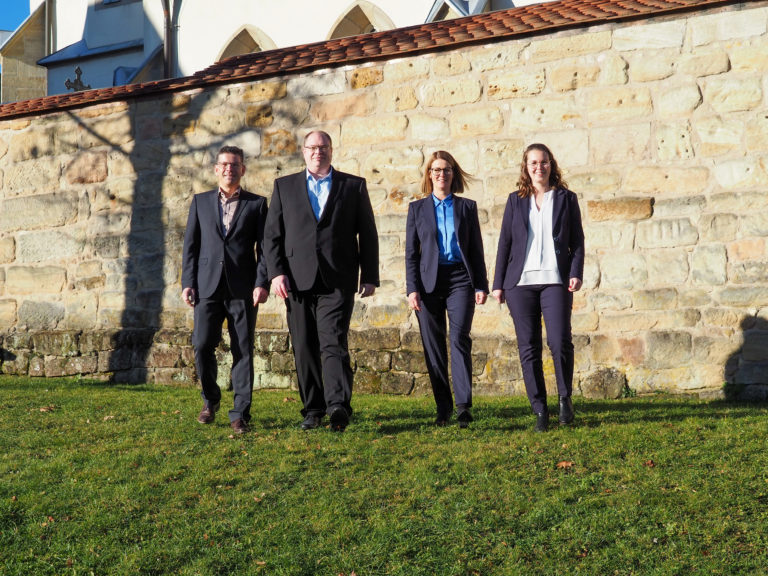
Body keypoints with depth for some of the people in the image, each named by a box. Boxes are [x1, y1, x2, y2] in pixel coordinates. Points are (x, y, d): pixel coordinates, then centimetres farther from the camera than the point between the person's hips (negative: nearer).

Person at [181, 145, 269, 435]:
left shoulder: (257, 204, 9)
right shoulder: (201, 202, 15)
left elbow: (265, 246, 4)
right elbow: (190, 245, 12)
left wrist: (262, 283, -8)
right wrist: (187, 283, 3)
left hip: (243, 289, -1)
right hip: (208, 286, 1)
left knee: (243, 351, -2)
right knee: (202, 346, -5)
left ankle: (240, 414, 5)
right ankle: (210, 399, 20)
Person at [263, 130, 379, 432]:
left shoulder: (353, 186, 11)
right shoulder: (284, 186, 14)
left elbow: (368, 234, 9)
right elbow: (272, 235, 9)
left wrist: (370, 277, 2)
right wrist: (276, 272, -3)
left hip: (337, 281, -2)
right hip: (298, 280, 2)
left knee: (334, 342, -15)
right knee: (304, 348, 4)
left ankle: (339, 405, -24)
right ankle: (313, 409, 13)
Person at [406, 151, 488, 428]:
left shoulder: (467, 207, 11)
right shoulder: (417, 208, 11)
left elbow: (476, 249, 10)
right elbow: (411, 252, 8)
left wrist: (481, 285, 2)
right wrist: (412, 288, -2)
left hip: (460, 279, -1)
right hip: (429, 281, 1)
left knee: (459, 338, -15)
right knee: (433, 346, 2)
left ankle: (464, 405, -14)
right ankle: (443, 407, 11)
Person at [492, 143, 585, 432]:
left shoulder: (566, 198, 11)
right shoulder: (515, 200, 13)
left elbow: (577, 240, 9)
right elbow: (505, 242, 12)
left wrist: (576, 273, -6)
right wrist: (498, 283, 6)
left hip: (555, 280, -1)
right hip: (520, 281, 1)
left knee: (560, 342, -13)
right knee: (528, 347, 1)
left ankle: (565, 397, 9)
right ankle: (540, 409, 8)